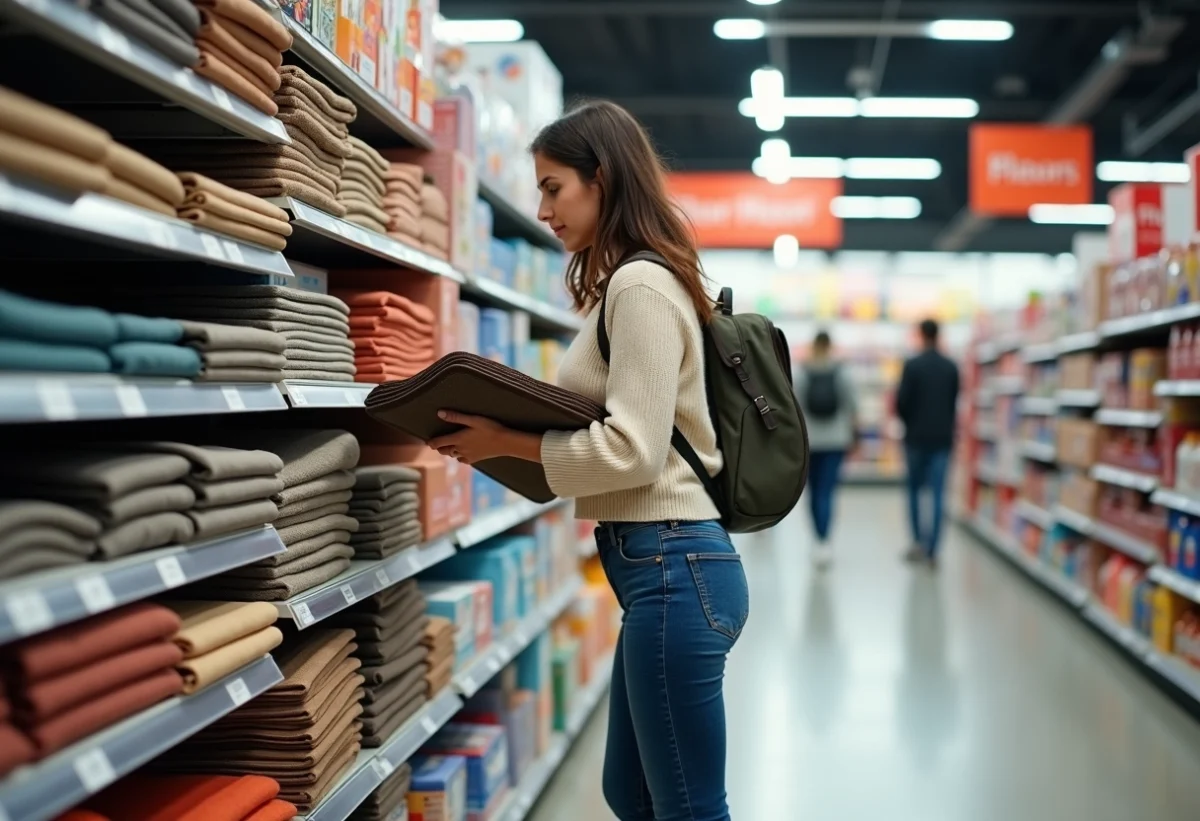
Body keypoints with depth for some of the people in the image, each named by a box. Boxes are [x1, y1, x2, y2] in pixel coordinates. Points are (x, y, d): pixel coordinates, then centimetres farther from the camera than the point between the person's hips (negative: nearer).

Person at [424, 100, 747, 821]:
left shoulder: (639, 285, -15)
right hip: (663, 561, 11)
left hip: (670, 565, -11)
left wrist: (507, 443, -13)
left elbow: (633, 449, -21)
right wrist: (513, 426, 6)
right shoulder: (635, 282, 16)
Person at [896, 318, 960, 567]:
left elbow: (902, 401, -10)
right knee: (938, 494, 1)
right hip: (943, 437, 2)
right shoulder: (951, 367, 2)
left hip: (917, 437, -2)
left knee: (915, 489, 13)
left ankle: (919, 540, 8)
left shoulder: (912, 365, -8)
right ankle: (932, 550, -3)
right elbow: (955, 402, 6)